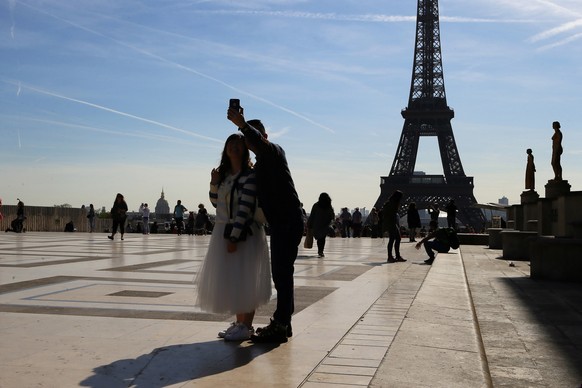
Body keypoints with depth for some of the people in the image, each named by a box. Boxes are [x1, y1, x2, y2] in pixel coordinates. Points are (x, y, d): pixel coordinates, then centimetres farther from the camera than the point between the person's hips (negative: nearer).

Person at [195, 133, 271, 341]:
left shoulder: (249, 176, -13)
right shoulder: (223, 173, 10)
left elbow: (245, 208, -19)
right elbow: (216, 202, 16)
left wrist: (234, 237, -23)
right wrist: (214, 183, 0)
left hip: (244, 233, -8)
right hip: (223, 231, 8)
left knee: (244, 280, -2)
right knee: (230, 280, 12)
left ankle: (246, 326, 7)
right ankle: (238, 323, 23)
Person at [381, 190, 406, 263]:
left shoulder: (395, 203, 12)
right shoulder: (389, 204, -15)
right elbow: (385, 214, -19)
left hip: (395, 222, 10)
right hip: (391, 223, -10)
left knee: (398, 239, 10)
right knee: (392, 239, -6)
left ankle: (398, 256, 16)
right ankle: (390, 257, 0)